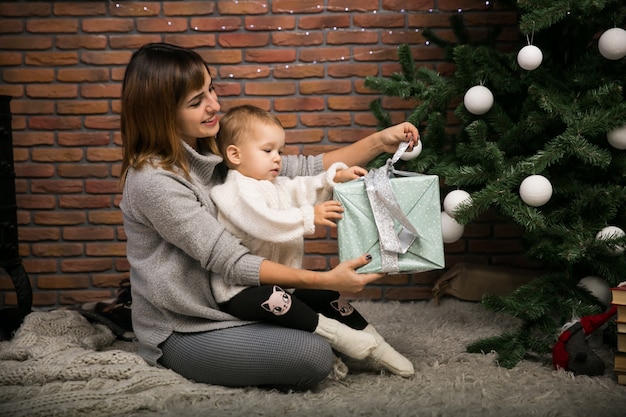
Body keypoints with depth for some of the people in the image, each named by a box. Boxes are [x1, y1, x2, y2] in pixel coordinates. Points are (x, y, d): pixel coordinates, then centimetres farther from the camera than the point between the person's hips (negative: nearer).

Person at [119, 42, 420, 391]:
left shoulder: (213, 151, 1)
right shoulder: (153, 180, -23)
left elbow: (304, 171, 1)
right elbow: (231, 262, -25)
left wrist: (380, 142, -7)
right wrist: (326, 280, -28)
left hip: (223, 304, 8)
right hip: (181, 334, -8)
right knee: (314, 356, -19)